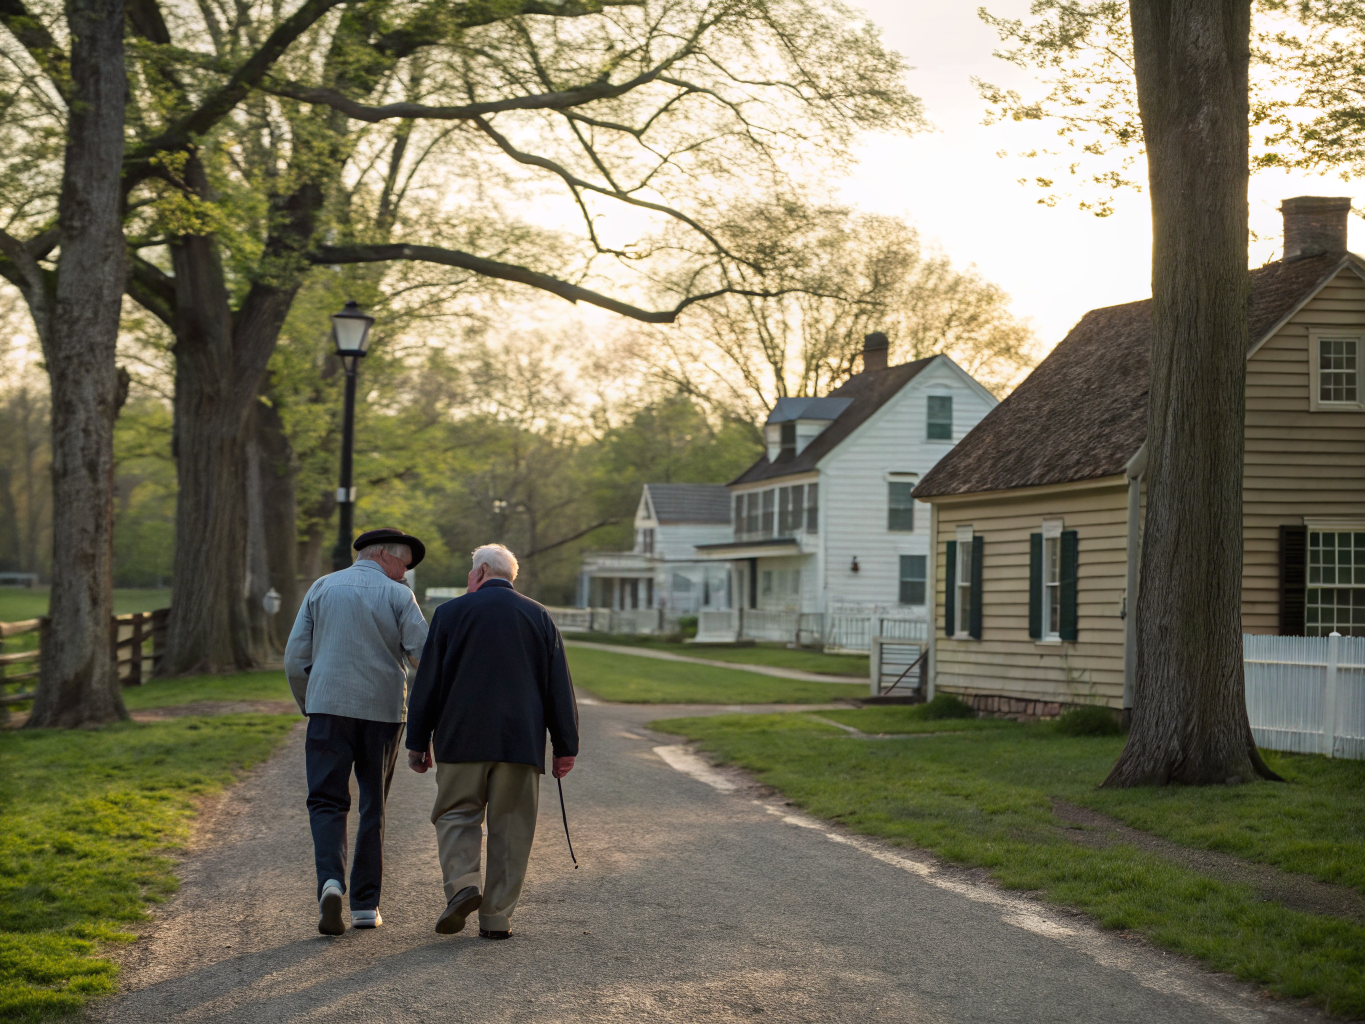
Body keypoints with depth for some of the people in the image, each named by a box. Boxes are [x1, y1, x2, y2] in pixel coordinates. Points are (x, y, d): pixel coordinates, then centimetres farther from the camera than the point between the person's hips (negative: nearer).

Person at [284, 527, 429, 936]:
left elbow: (295, 659, 4)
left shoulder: (322, 588, 7)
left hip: (329, 707, 0)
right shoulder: (398, 596, 0)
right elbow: (425, 656, -9)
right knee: (373, 807, 11)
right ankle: (366, 905, 12)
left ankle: (331, 880, -24)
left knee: (327, 802, 1)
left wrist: (309, 706, 17)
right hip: (383, 711, 0)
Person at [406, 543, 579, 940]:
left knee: (456, 814, 9)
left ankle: (462, 884, -14)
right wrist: (565, 747, 10)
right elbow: (559, 688, 7)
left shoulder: (451, 612, 3)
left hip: (462, 740, -1)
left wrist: (417, 741, 7)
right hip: (521, 741, 2)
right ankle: (496, 917, 3)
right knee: (510, 827, 5)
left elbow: (428, 682, 2)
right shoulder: (539, 617, 10)